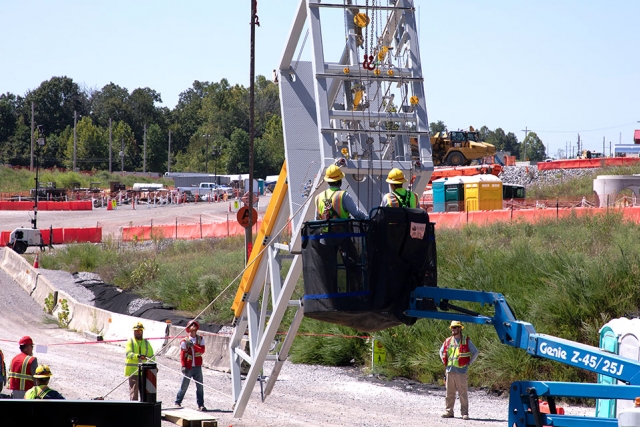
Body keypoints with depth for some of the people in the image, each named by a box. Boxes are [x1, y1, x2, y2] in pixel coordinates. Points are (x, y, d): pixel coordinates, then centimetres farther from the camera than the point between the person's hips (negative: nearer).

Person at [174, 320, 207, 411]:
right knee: (184, 386, 2)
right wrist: (183, 366, -11)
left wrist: (193, 345, -18)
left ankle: (200, 405, 4)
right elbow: (182, 355, -3)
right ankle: (178, 402, 16)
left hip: (197, 367, 2)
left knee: (200, 386, 0)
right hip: (188, 367, -2)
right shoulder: (185, 341, -1)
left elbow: (202, 350, -6)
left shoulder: (200, 339, 7)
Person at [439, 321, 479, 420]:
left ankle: (464, 413, -2)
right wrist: (444, 362, 15)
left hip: (461, 371, -4)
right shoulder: (448, 341, 12)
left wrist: (469, 363, 0)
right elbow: (441, 351, 28)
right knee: (449, 393, 7)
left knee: (462, 393, -4)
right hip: (450, 371, 4)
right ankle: (449, 411, 13)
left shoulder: (466, 341, 1)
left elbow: (475, 352, 6)